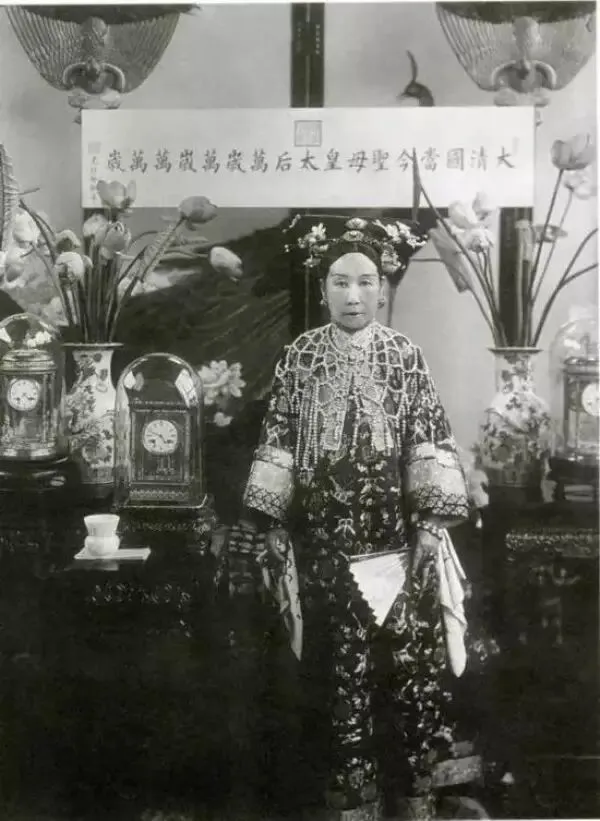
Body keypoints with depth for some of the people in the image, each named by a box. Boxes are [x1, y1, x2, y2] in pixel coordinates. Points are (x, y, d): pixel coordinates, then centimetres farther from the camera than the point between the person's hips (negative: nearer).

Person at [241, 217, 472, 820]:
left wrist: (431, 522, -7)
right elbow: (277, 438, 2)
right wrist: (273, 523, -1)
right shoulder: (301, 355, 2)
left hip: (394, 532, 0)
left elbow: (429, 441, 0)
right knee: (337, 659, 6)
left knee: (407, 654, 2)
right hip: (324, 533, 0)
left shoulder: (405, 356, 2)